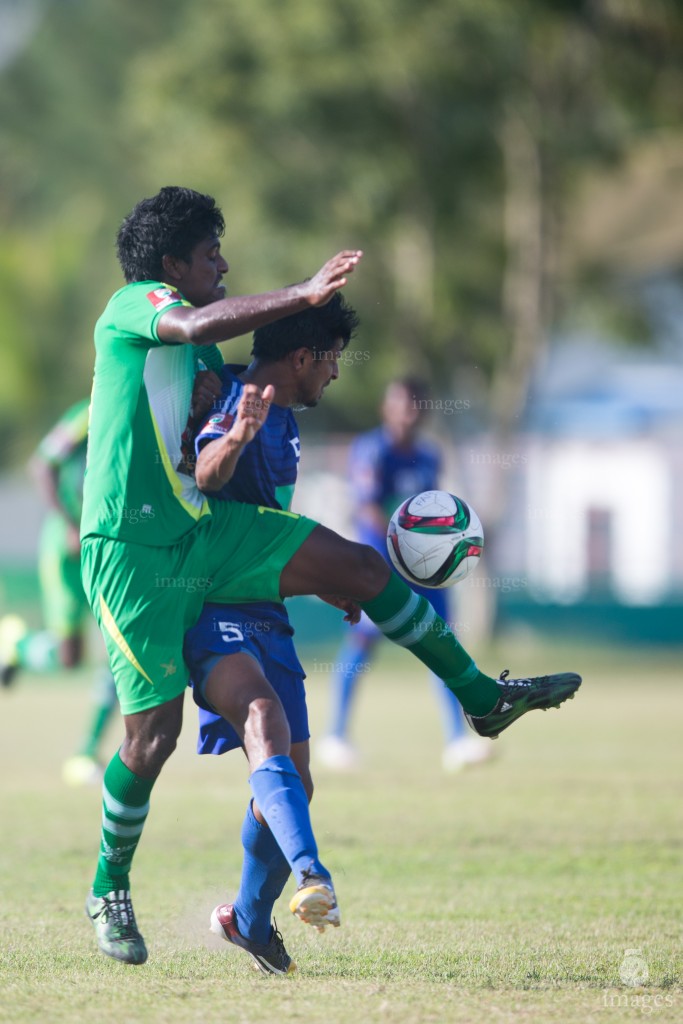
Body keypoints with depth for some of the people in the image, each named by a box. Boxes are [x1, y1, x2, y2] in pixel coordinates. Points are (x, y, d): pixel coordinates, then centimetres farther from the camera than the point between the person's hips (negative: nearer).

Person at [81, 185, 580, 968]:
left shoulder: (201, 367, 17)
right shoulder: (134, 305, -7)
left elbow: (201, 479, 15)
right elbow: (197, 325, -31)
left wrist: (237, 439, -6)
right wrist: (304, 295, -34)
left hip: (200, 530, 8)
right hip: (131, 553, -8)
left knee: (357, 564, 0)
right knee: (154, 733, -5)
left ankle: (482, 696, 10)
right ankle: (109, 889, 15)